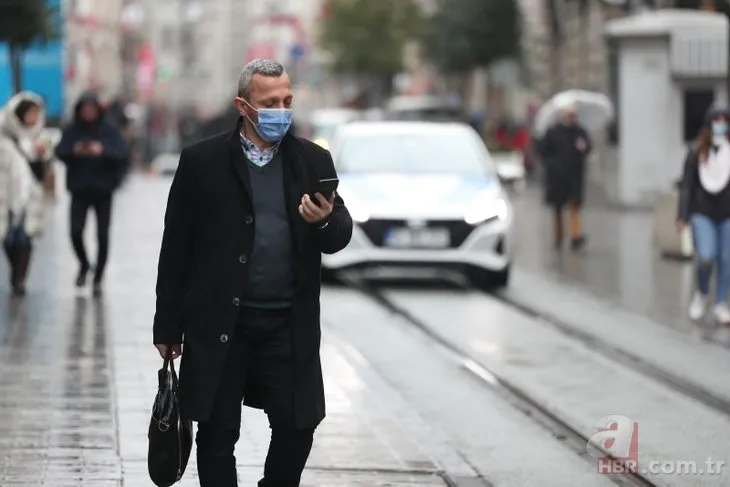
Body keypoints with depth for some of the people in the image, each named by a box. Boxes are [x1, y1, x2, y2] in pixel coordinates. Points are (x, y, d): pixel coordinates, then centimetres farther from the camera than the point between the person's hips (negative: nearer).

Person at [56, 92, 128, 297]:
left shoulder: (109, 131, 0)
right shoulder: (72, 131, 3)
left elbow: (122, 153, -9)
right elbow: (60, 152, -6)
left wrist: (103, 151, -26)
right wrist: (74, 151, -25)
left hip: (103, 190, -1)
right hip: (79, 190, 1)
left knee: (102, 236, -2)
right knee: (76, 232, -11)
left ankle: (98, 279, 12)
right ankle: (84, 264, 19)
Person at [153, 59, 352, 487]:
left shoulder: (314, 161, 6)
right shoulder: (202, 161, -2)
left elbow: (341, 236, 3)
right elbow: (176, 249, 1)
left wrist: (325, 222, -21)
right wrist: (168, 326, 1)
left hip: (290, 325, 2)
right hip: (218, 324, -2)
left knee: (298, 428, 1)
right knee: (217, 435, 4)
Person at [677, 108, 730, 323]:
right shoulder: (697, 154, -3)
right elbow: (686, 185, 1)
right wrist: (682, 216, -1)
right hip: (702, 212, -1)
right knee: (706, 257, -13)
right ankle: (701, 294, 16)